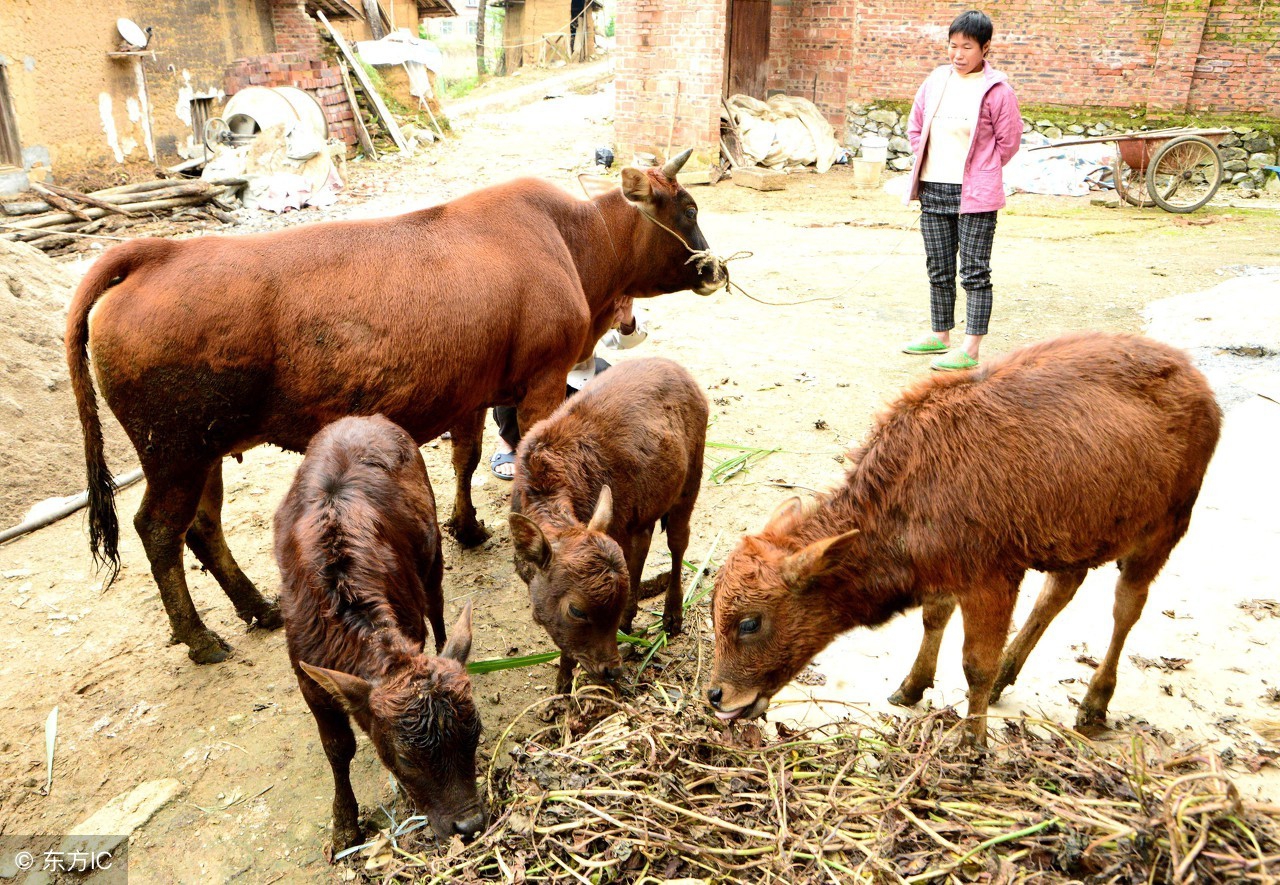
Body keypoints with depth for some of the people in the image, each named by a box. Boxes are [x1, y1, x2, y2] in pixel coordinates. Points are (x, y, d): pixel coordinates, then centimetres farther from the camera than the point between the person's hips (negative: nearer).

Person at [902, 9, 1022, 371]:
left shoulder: (997, 90, -7)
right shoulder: (936, 80, 7)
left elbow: (1008, 142, -1)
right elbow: (915, 127, 18)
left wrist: (977, 174, 3)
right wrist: (927, 163, 11)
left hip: (975, 195, -5)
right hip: (933, 191, 6)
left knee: (975, 273, -3)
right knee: (939, 270, 14)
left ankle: (970, 350, -2)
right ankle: (940, 335, 27)